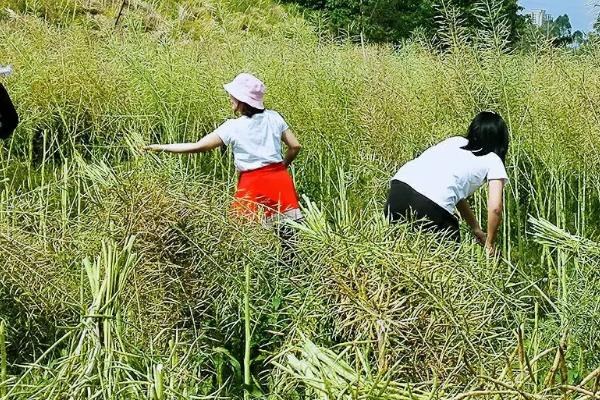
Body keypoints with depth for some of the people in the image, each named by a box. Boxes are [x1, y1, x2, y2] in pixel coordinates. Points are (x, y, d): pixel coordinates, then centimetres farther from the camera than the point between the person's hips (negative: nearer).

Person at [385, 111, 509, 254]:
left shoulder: (455, 141, 30)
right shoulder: (493, 161, 15)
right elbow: (495, 208, 3)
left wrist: (477, 230, 38)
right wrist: (489, 244, 18)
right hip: (429, 206, -6)